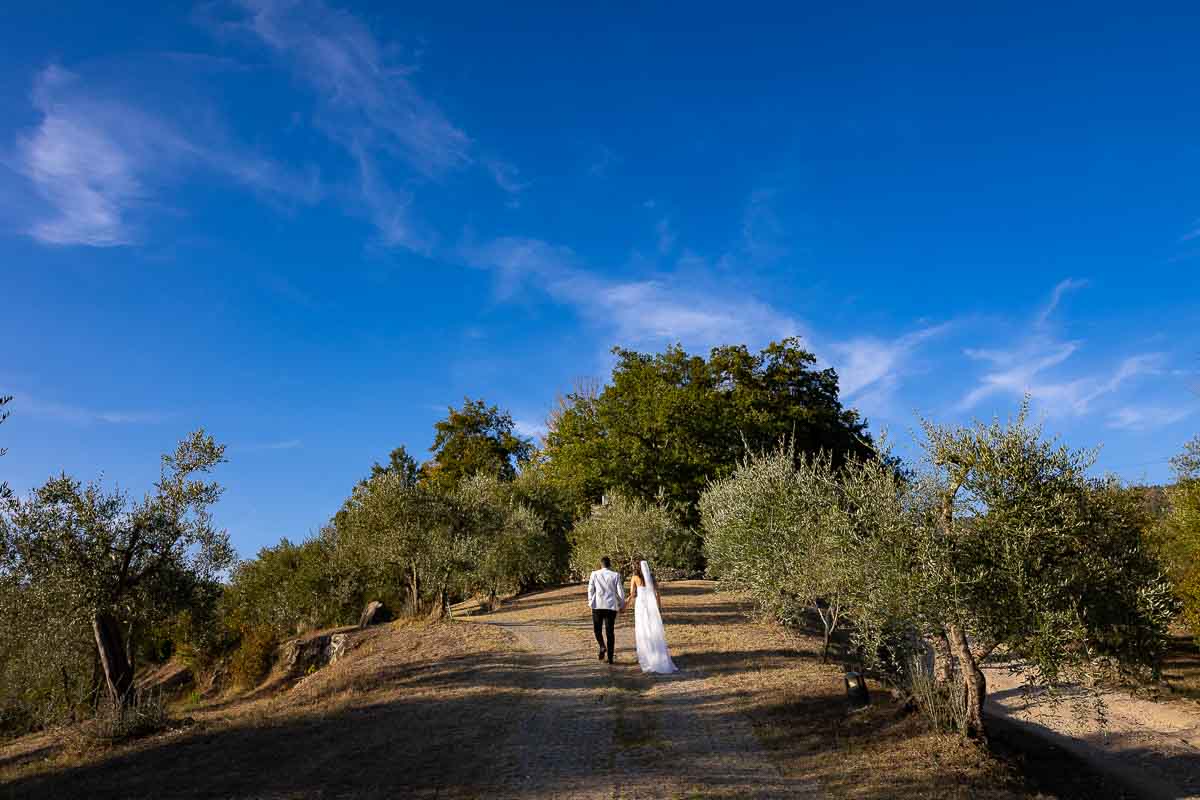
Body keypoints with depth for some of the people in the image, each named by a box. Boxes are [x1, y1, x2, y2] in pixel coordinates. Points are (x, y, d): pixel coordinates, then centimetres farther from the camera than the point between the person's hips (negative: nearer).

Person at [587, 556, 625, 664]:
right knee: (610, 631, 8)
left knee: (597, 629, 15)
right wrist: (622, 604, 12)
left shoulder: (594, 574, 0)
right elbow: (620, 591, -1)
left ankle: (602, 647, -11)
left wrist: (590, 602, 15)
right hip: (611, 606, 1)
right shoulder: (616, 575, -1)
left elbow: (590, 590, 3)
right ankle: (610, 658, 7)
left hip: (597, 605, -1)